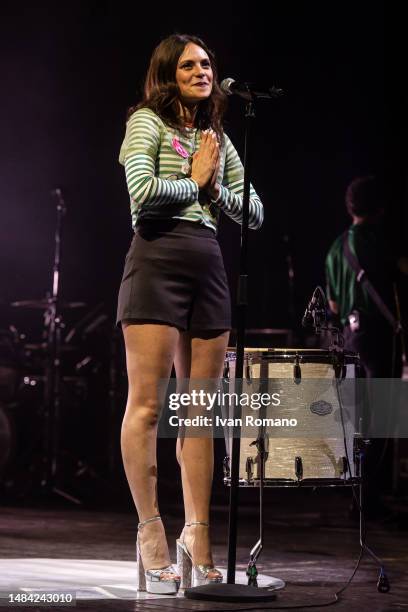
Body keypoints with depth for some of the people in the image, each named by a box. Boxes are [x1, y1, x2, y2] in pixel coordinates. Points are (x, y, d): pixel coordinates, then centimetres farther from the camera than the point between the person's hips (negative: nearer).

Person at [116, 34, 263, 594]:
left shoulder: (218, 138, 21)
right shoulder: (148, 121, 4)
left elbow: (255, 213, 18)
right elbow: (141, 191, -14)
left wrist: (216, 189, 2)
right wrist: (194, 181, 0)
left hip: (208, 268, 6)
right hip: (158, 259, -6)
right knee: (147, 402, -8)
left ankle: (198, 536, 6)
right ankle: (150, 529, -5)